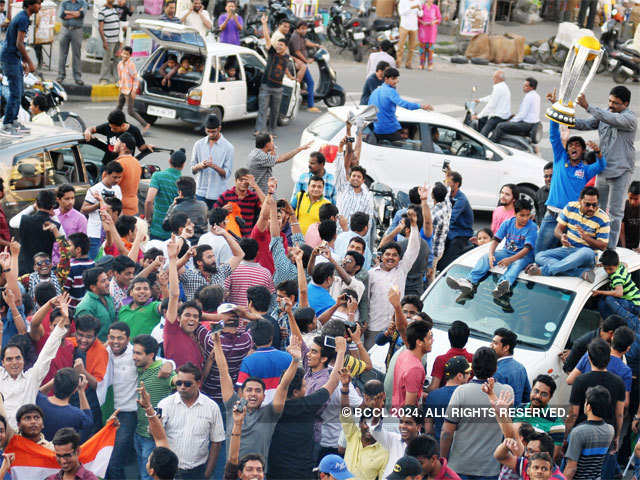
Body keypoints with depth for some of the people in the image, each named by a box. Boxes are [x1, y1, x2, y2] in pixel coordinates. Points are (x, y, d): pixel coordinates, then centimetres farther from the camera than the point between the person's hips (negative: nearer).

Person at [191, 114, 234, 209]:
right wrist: (199, 166, -13)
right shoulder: (198, 144, 8)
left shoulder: (228, 147, -3)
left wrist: (214, 166, -23)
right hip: (200, 193, 2)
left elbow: (227, 174, -6)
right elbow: (192, 170, 10)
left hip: (218, 195, -2)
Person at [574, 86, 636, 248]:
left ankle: (610, 248, 3)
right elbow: (586, 124, 1)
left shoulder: (630, 119, -13)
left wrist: (587, 106, -38)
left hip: (620, 172, -7)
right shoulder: (604, 114, 8)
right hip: (602, 170, 7)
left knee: (614, 212, -3)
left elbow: (612, 119, -30)